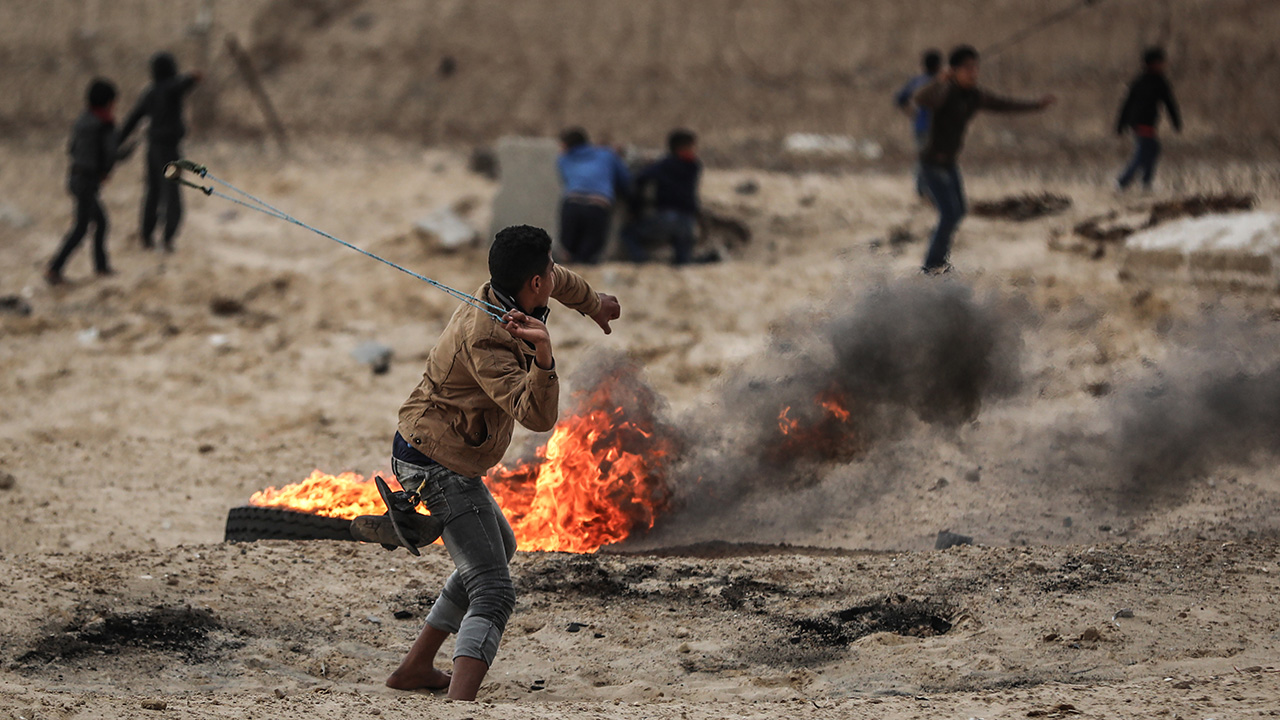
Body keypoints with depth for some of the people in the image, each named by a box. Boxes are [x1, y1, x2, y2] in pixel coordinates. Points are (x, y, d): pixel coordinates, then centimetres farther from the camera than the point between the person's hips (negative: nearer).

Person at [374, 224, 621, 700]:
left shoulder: (499, 294, 0)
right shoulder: (486, 340, -27)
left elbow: (561, 282, 25)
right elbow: (536, 415, -36)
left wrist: (594, 304, 44)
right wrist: (542, 354, -51)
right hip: (439, 465, -11)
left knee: (499, 548, 31)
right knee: (493, 592, -20)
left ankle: (416, 667, 33)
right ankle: (461, 704, -39)